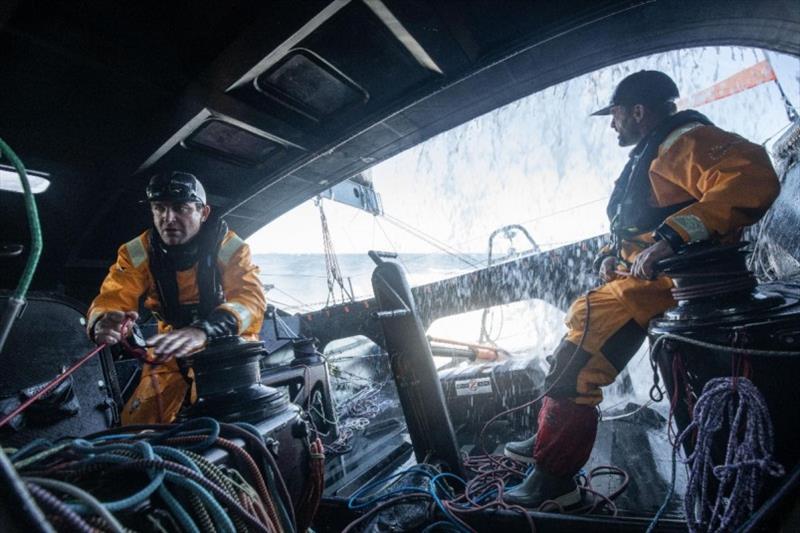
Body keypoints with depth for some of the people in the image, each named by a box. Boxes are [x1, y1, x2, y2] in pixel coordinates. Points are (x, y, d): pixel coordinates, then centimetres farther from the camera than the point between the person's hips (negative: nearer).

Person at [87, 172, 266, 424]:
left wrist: (203, 331, -52)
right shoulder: (137, 253, -7)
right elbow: (114, 297, -15)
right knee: (139, 423, -3)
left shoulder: (228, 246, -18)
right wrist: (103, 322, -42)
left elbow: (250, 296, -33)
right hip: (173, 349, 4)